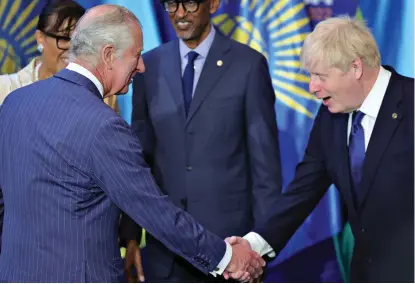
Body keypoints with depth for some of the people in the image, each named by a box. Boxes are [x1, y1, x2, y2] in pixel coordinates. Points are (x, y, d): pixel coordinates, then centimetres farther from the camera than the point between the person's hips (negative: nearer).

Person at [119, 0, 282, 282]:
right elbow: (140, 155, 7)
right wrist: (131, 235, 3)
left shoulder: (248, 64, -5)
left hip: (229, 237, -3)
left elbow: (265, 160, -4)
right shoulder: (150, 66, 5)